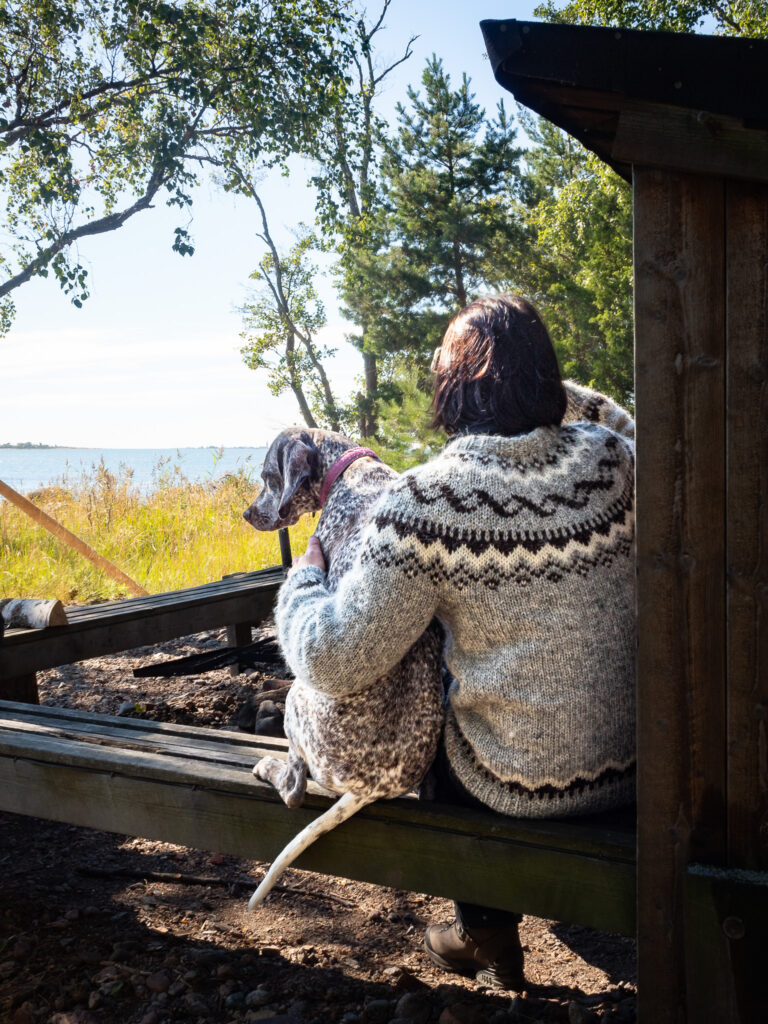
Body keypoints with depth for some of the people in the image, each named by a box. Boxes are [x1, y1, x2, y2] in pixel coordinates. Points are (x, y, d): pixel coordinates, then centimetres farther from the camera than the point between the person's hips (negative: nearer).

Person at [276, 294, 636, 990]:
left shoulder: (425, 502, -22)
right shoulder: (610, 461, -9)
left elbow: (333, 661, -18)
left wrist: (304, 578, 0)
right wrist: (561, 396, 12)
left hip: (521, 784, -4)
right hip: (640, 766, 5)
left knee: (434, 734, 30)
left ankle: (487, 938, 46)